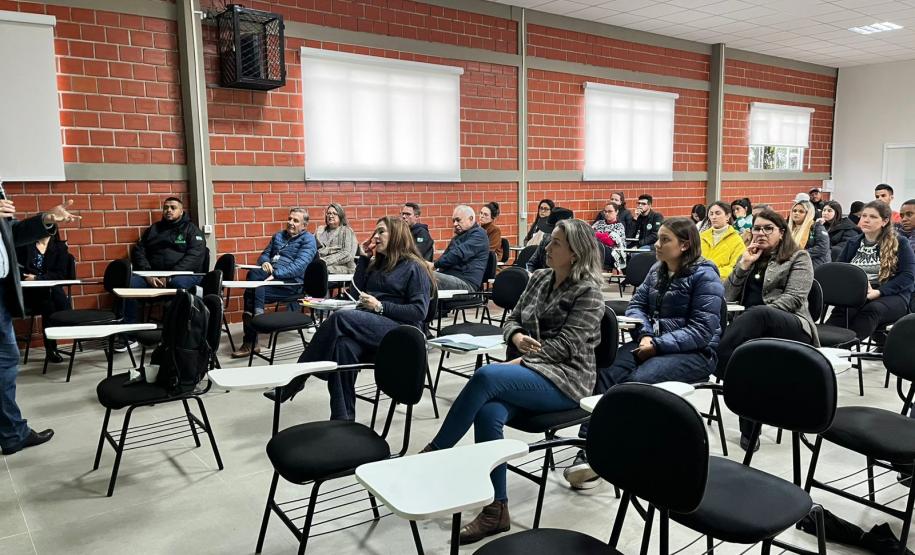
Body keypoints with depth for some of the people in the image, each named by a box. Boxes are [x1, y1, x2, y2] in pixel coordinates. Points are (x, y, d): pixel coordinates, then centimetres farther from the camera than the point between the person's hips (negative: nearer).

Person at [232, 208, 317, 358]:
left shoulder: (308, 240, 2)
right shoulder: (278, 236, 24)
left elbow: (299, 266, -13)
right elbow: (264, 254, 25)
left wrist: (275, 274, -24)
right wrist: (265, 262, -1)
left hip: (291, 281, -6)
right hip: (271, 276, 6)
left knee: (251, 292, -27)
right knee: (254, 273, -29)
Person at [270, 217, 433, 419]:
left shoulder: (415, 267, 1)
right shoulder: (378, 264, 23)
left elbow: (419, 312, -8)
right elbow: (356, 293, 17)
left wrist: (380, 306, -15)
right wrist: (364, 258, 14)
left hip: (398, 332, -6)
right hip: (369, 328, 6)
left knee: (340, 318, -30)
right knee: (343, 345, -32)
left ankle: (295, 379, -22)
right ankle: (342, 421, -34)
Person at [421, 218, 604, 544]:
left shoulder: (588, 291, -4)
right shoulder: (539, 279, 15)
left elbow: (566, 345, -13)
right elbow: (512, 320, 16)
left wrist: (521, 361, -18)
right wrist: (516, 337, -8)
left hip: (565, 377, -6)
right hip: (529, 370, 6)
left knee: (486, 376, -32)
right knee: (488, 413, -28)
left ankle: (433, 454, -18)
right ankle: (496, 510, -20)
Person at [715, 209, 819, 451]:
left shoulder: (799, 257, 12)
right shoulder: (751, 257, 26)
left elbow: (794, 298, -4)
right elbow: (728, 296, 15)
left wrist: (759, 315, -18)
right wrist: (744, 264, 3)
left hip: (792, 326, -4)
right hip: (759, 326, 4)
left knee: (757, 314, -41)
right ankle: (749, 429, -35)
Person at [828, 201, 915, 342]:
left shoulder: (900, 243, 8)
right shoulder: (853, 244, 21)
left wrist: (877, 292, -17)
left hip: (891, 296, -2)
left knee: (871, 309, -39)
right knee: (842, 309, -35)